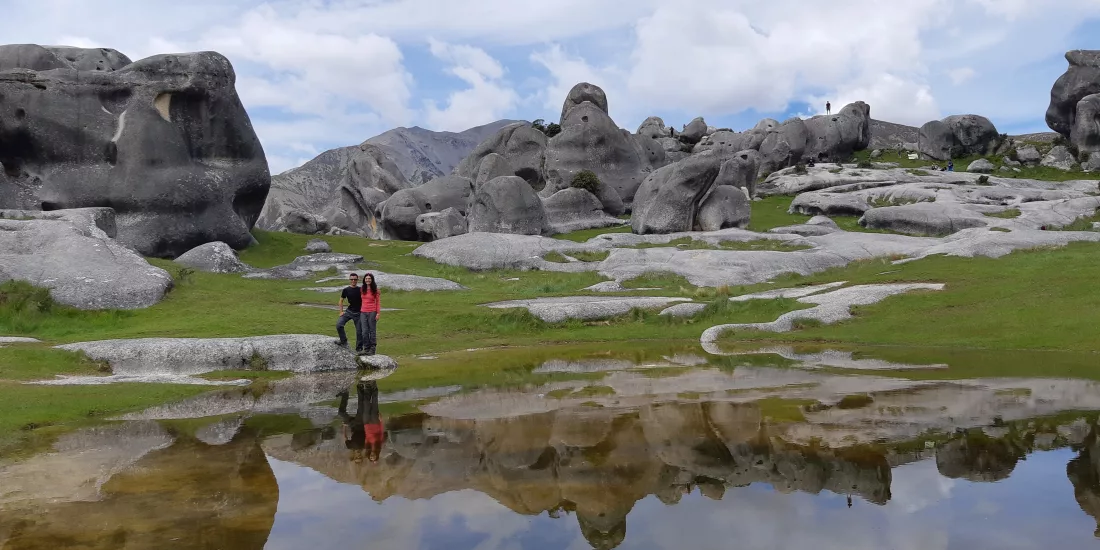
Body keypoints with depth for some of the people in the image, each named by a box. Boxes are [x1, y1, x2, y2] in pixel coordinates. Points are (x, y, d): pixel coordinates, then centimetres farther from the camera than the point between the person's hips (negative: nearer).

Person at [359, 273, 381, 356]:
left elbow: (378, 301, -1)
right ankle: (366, 349, 9)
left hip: (372, 312, -4)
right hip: (363, 312, 4)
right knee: (364, 331, 1)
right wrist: (360, 310, 13)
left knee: (372, 331, 1)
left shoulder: (375, 290, -2)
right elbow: (362, 300, 17)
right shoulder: (362, 289, 9)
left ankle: (372, 349, 7)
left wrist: (378, 313, -8)